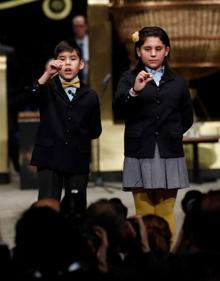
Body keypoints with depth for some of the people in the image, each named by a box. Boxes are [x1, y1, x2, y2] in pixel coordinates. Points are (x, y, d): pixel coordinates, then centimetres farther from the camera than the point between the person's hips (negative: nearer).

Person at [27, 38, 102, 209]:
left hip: (78, 159, 2)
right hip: (49, 157, -2)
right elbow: (30, 95, -20)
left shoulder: (90, 96, 7)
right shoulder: (47, 88, 4)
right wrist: (47, 75, -31)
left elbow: (95, 131, 13)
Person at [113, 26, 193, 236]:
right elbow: (118, 105, -16)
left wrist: (175, 132, 6)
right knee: (144, 214, -1)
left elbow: (187, 118, 21)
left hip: (170, 156, 2)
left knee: (166, 215, 3)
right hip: (140, 156, -2)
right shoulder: (129, 79, 3)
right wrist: (134, 91, -33)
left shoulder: (178, 82, 10)